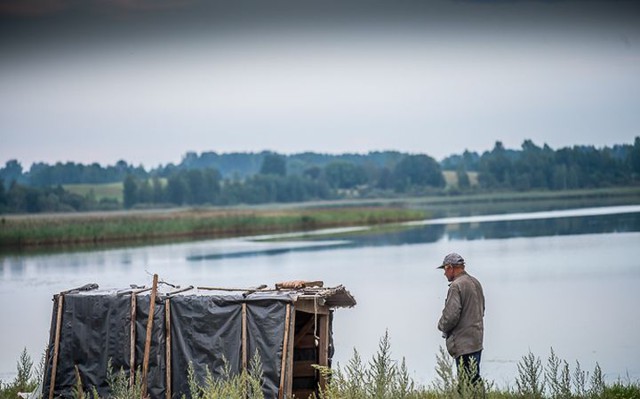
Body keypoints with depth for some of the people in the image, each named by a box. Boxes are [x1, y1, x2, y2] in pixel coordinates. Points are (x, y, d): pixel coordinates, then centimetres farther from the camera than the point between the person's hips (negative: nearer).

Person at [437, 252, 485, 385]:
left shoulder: (456, 286, -15)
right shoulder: (476, 283, 14)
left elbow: (451, 315, -21)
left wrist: (442, 326, 0)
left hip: (463, 343, -9)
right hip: (477, 340, 9)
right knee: (475, 379, 12)